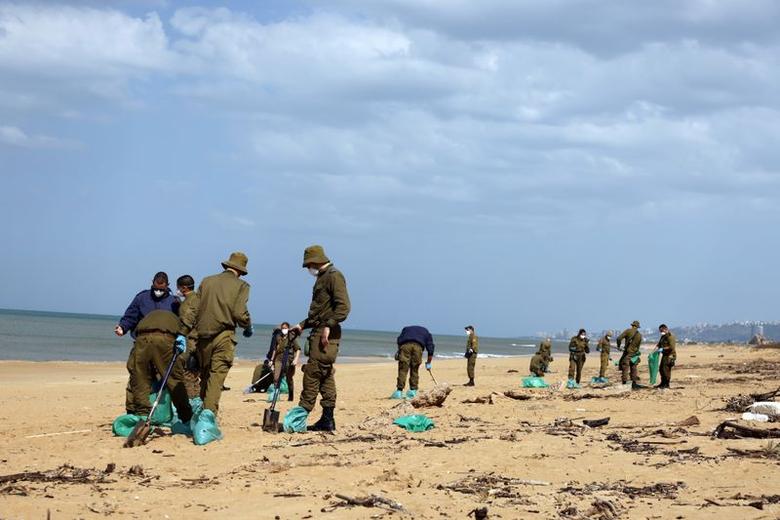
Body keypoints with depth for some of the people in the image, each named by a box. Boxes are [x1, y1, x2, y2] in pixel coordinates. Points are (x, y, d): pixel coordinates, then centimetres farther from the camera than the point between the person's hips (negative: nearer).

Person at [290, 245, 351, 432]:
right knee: (325, 376, 8)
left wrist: (328, 326, -25)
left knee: (313, 373, -11)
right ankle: (327, 420, 9)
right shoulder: (322, 278, 22)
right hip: (319, 332, 10)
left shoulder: (334, 276, -8)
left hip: (327, 334, -10)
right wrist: (302, 325, 21)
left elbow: (343, 306, -19)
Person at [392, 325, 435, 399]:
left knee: (402, 370, -1)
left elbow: (399, 340, 20)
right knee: (414, 370, 13)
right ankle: (413, 390, 10)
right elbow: (430, 348, 27)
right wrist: (428, 363, 31)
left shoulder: (406, 329, 39)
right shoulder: (426, 332, 37)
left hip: (405, 344, 0)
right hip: (418, 346, 0)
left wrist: (399, 351, 22)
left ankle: (399, 391, -8)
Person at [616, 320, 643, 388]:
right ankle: (634, 383, 14)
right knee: (633, 369, 14)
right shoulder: (640, 335, 6)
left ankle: (624, 384, -5)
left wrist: (618, 346, 3)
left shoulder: (628, 331, -6)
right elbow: (638, 346, 12)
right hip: (634, 354, 4)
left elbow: (619, 338, -13)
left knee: (625, 368, -2)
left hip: (627, 353, -4)